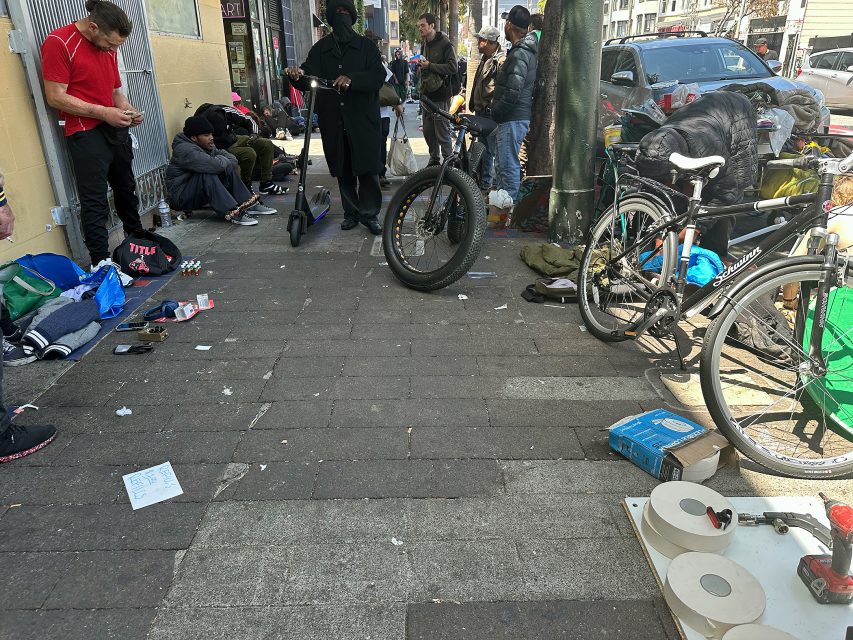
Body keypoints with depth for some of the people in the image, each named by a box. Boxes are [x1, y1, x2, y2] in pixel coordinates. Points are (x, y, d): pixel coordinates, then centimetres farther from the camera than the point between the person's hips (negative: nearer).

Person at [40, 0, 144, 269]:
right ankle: (100, 262, -6)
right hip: (86, 133, -7)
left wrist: (128, 110, 0)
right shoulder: (59, 42, -10)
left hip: (116, 128, 7)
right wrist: (103, 112, -19)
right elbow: (55, 97, -14)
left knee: (126, 188, 17)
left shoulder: (109, 47, 12)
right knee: (95, 200, -9)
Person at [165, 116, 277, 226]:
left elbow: (232, 159, -1)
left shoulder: (207, 145, 5)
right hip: (181, 198, -9)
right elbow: (215, 165, -37)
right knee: (207, 175, -32)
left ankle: (250, 205, -6)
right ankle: (232, 213, -39)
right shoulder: (185, 150, -24)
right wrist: (223, 160, -15)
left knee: (229, 169, 2)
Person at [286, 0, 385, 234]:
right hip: (333, 121, 3)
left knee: (367, 169, -4)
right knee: (343, 170, 7)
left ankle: (369, 213, 6)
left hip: (363, 119, -2)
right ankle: (351, 212, 18)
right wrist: (297, 75, -20)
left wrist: (352, 79, -27)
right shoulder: (321, 48, 12)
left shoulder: (366, 46, 5)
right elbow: (309, 78, 4)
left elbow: (379, 75, -9)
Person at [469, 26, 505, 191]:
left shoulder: (501, 60, -14)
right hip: (481, 111, 10)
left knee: (494, 150, -6)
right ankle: (484, 182, 27)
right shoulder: (485, 58, 18)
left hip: (492, 113, -10)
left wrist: (493, 106, -23)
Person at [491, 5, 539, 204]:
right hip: (521, 116, 11)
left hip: (513, 119, -11)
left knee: (508, 165, -6)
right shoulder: (529, 51, 16)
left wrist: (495, 112, -13)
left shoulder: (519, 54, -17)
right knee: (504, 164, 18)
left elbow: (512, 93, -24)